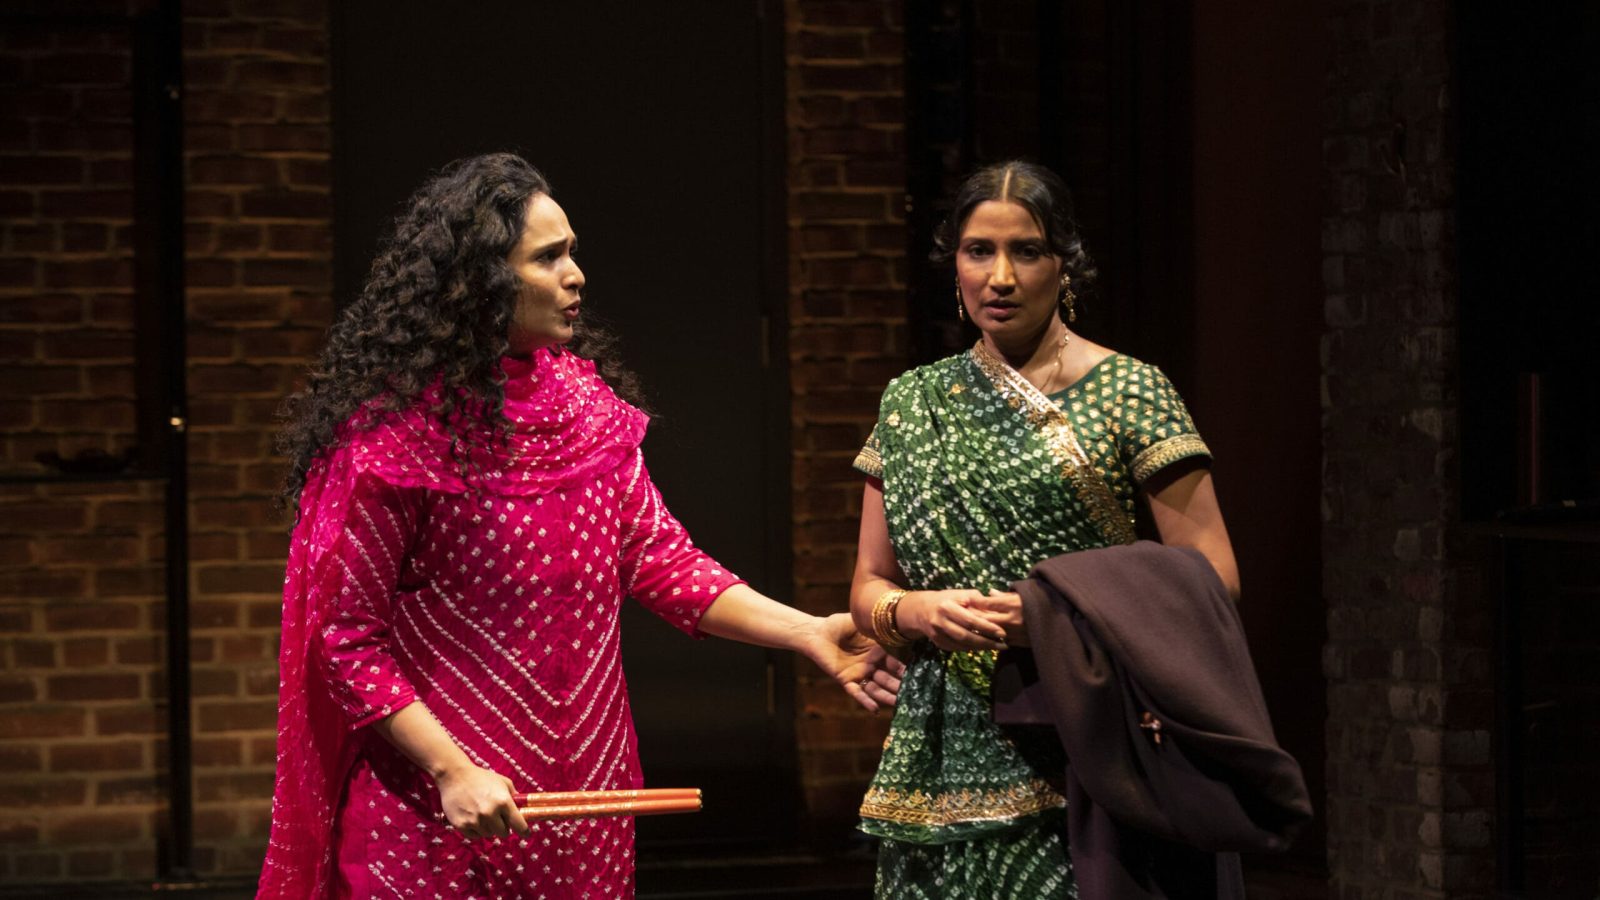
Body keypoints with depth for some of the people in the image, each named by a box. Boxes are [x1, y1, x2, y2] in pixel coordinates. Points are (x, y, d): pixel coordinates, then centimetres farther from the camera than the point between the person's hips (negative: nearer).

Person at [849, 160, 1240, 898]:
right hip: (946, 764, 4)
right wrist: (916, 611, -8)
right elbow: (868, 588, 15)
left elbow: (1212, 578, -5)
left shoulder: (1128, 394, -1)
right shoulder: (912, 403, 13)